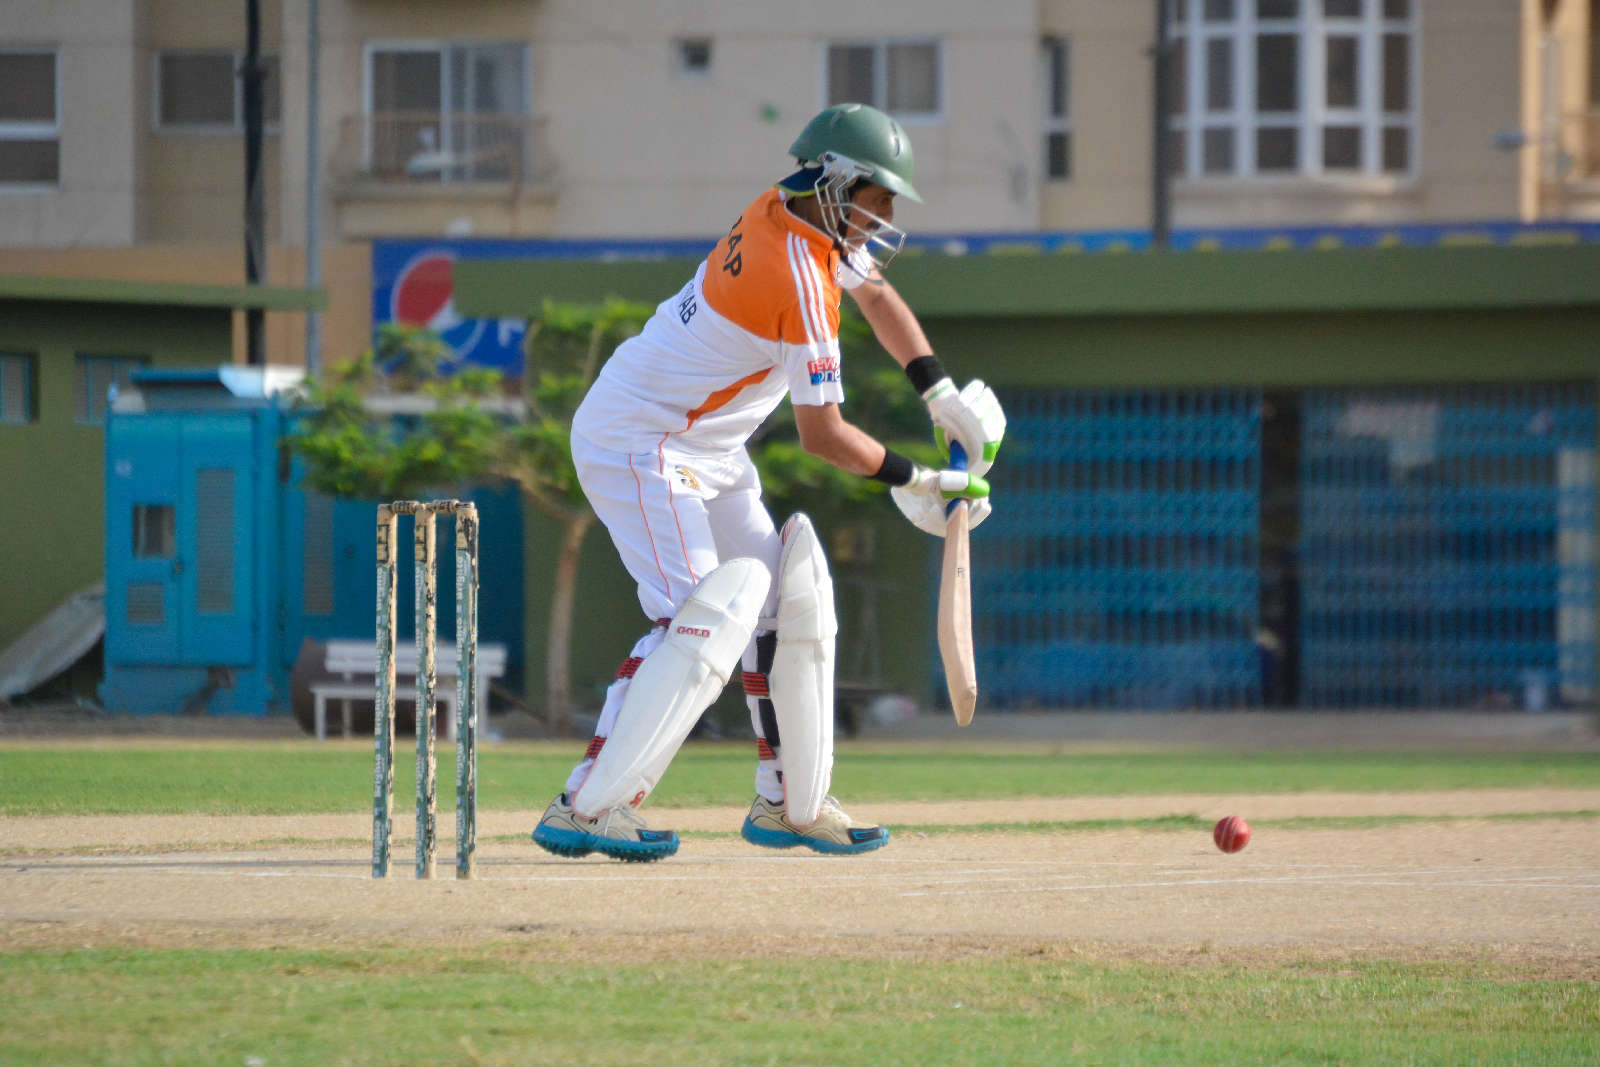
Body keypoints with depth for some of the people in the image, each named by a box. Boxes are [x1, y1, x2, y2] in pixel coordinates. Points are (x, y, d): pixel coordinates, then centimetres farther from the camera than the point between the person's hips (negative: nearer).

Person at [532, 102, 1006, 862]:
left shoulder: (785, 218, 4)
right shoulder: (800, 282, -24)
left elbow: (875, 294, 21)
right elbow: (821, 434, -19)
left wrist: (942, 396, 10)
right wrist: (914, 480, -6)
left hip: (707, 453, 11)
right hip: (640, 447, -11)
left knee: (789, 599, 12)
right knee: (705, 621, -22)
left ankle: (790, 804, 19)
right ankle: (585, 808, -27)